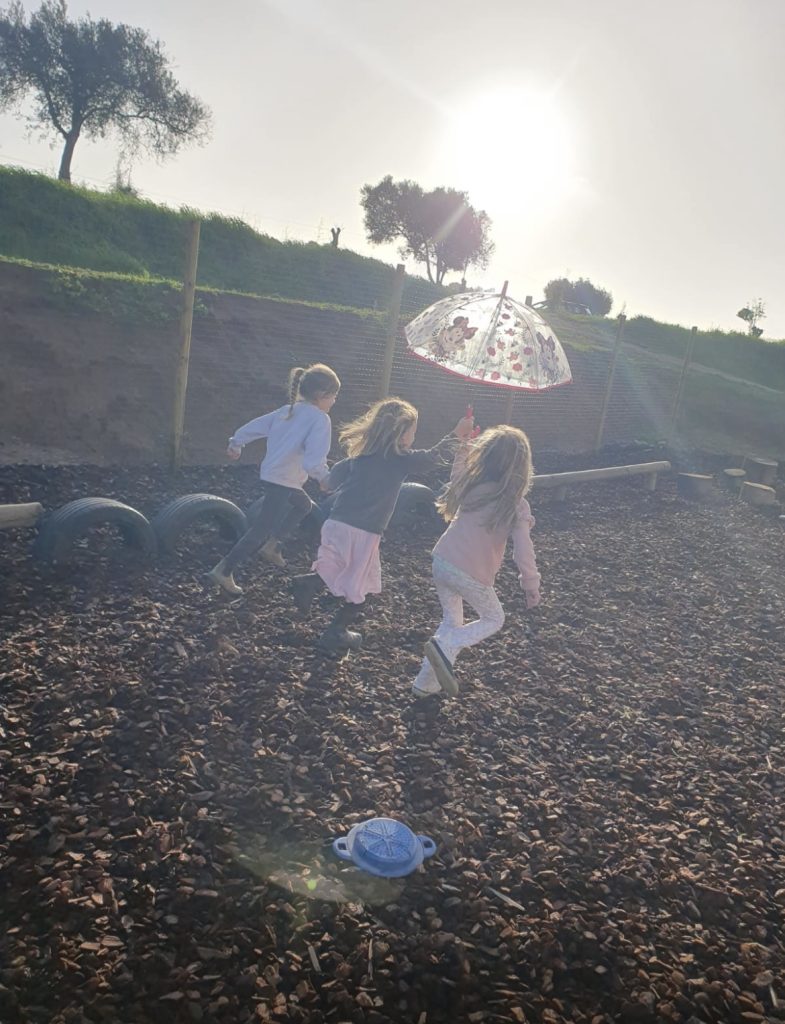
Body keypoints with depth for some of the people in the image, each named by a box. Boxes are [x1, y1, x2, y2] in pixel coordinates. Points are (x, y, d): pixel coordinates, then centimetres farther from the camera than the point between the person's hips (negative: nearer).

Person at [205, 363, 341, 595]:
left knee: (304, 505, 31)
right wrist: (326, 479, -11)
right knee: (260, 530, 0)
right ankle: (222, 572, 3)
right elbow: (314, 461, -26)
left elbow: (254, 426, 14)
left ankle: (271, 545, 30)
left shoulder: (287, 411, 9)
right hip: (283, 482, -9)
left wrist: (236, 444, 27)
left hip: (269, 474, 9)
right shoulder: (320, 419, -15)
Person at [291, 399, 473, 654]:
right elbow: (431, 457, 12)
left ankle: (309, 583, -2)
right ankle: (336, 633, 20)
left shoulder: (361, 452, 11)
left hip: (336, 524, 5)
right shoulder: (401, 459, -3)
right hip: (363, 533, -5)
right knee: (361, 585, 14)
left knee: (340, 574, 24)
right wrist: (455, 435, 24)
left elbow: (333, 481, 13)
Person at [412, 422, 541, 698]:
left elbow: (455, 482, 25)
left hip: (442, 561, 5)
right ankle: (444, 646, -5)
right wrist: (532, 586, -3)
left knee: (452, 621, 24)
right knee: (494, 619, 19)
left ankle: (426, 683, 25)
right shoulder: (516, 505, -12)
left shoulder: (471, 484, 0)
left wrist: (462, 454, 29)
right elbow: (523, 551, -14)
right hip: (471, 574, -5)